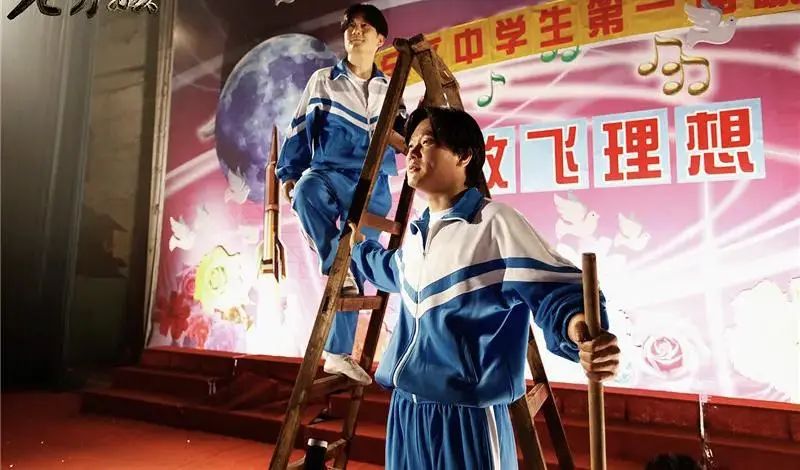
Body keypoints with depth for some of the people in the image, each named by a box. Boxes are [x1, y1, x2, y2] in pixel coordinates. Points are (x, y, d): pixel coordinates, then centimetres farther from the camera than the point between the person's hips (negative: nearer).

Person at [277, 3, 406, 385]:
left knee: (354, 270, 0)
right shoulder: (323, 80, 11)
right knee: (308, 189, -41)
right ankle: (336, 268, -26)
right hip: (329, 172, -1)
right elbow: (300, 129, 9)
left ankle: (338, 353, 11)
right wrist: (289, 174, 2)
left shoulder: (390, 91, 16)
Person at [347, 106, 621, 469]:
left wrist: (579, 327, -40)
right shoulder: (415, 235, 11)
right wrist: (358, 245, 44)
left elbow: (554, 290, -20)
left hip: (466, 417, -7)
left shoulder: (495, 223, -13)